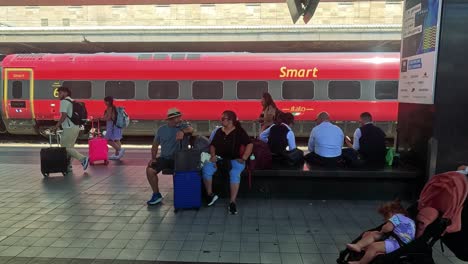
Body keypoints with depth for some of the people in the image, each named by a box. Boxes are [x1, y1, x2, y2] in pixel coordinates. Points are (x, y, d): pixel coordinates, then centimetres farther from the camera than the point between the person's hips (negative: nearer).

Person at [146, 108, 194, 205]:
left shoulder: (183, 125, 1)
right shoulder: (161, 129, 9)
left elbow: (191, 129, -22)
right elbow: (155, 145, 14)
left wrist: (182, 131, -43)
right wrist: (153, 158, 0)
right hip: (164, 158, 3)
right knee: (150, 169, -18)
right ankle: (156, 194, 1)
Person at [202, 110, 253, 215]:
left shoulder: (239, 132, -1)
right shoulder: (219, 131, 13)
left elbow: (250, 145, -7)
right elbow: (212, 145, 18)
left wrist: (243, 158, -14)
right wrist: (213, 155, 0)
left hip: (234, 159, -4)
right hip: (219, 158, 4)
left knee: (235, 173, -36)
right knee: (206, 169, -24)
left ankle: (233, 202, -31)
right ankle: (210, 194, -6)